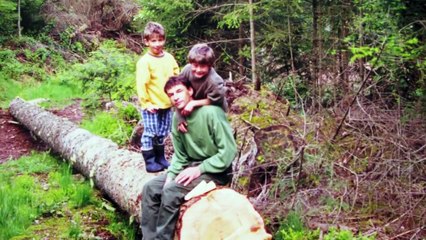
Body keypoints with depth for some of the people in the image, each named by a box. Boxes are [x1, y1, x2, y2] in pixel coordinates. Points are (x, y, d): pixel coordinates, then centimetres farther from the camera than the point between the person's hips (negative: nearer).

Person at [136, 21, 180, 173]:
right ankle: (150, 162, 12)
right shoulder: (144, 61, -13)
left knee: (162, 134, 17)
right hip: (152, 106, -6)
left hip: (167, 104, 6)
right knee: (150, 134, 1)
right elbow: (141, 84, -14)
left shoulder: (169, 58, 5)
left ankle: (160, 158, 30)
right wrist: (146, 103, -14)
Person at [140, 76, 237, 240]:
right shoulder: (177, 118, 2)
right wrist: (171, 175, -9)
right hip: (192, 167, 8)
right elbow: (180, 155, 8)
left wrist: (200, 169, -23)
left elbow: (229, 151, -21)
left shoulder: (211, 113, -21)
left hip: (216, 171, -8)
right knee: (151, 188, -6)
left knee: (171, 190, -26)